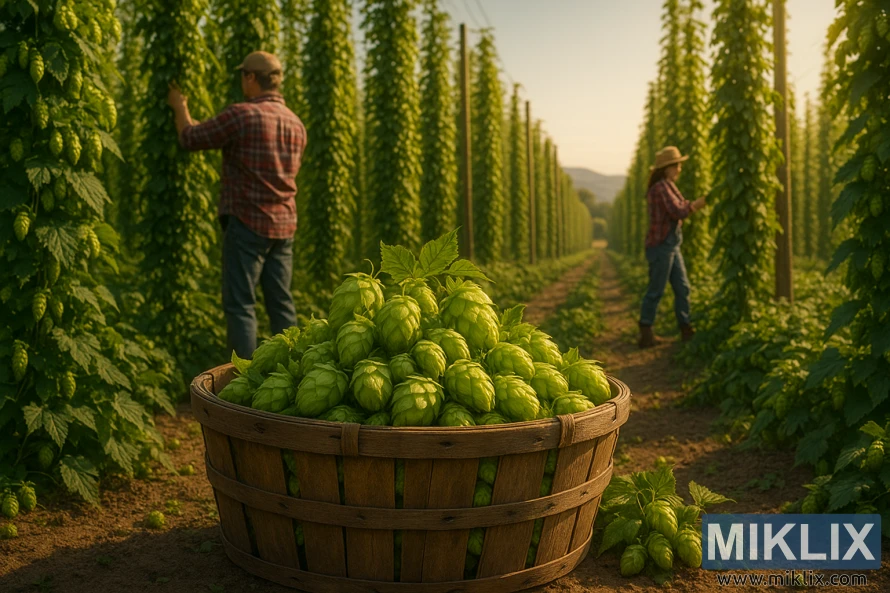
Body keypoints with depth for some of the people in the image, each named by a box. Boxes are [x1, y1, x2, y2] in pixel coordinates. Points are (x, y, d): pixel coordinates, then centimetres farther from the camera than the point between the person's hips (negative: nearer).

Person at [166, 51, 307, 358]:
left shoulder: (241, 115, -13)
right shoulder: (296, 124, 9)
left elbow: (191, 139, -4)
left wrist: (180, 107, 16)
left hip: (247, 222, -7)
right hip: (284, 225, 7)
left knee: (240, 304, -1)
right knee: (281, 303, 11)